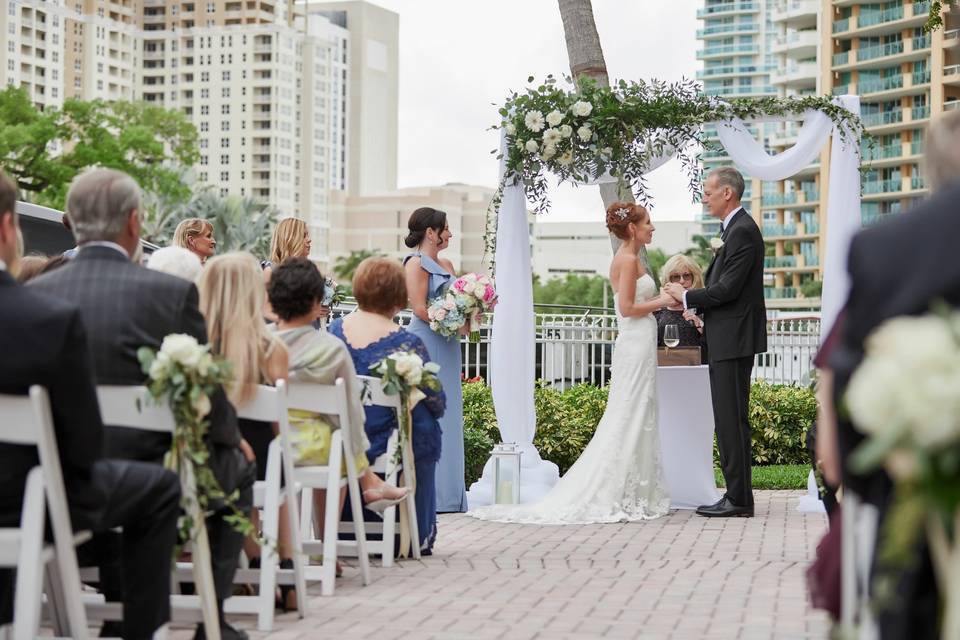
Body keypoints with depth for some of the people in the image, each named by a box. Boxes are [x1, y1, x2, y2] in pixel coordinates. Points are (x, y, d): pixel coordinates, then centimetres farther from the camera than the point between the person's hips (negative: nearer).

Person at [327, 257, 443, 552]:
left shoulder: (334, 331, -5)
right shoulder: (406, 342, -18)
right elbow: (435, 401, -8)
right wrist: (437, 408, 16)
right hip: (388, 444, -5)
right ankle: (419, 536, 31)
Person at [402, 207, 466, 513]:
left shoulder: (446, 265, 18)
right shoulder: (416, 263, -7)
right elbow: (420, 308, -14)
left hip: (446, 348, 9)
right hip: (425, 345, -9)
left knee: (448, 415, 8)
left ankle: (447, 493, 12)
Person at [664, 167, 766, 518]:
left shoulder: (743, 231, -15)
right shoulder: (736, 228, 17)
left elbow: (727, 289, -20)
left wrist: (686, 296, -9)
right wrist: (699, 311, 11)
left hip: (733, 341, -11)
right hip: (728, 340, 11)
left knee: (731, 419, -8)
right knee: (731, 420, 12)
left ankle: (738, 499, -5)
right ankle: (738, 496, 16)